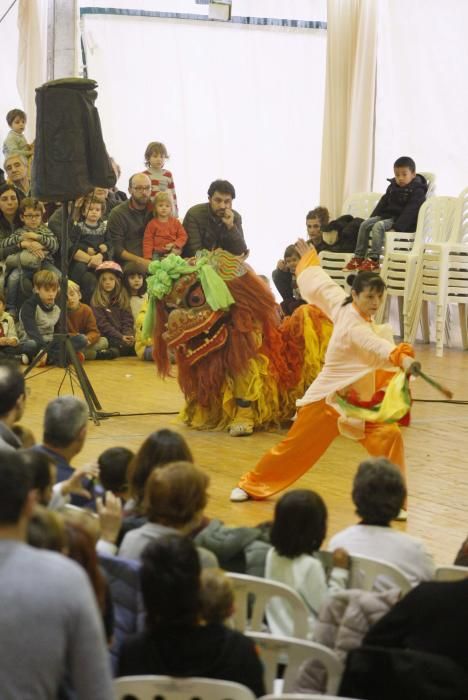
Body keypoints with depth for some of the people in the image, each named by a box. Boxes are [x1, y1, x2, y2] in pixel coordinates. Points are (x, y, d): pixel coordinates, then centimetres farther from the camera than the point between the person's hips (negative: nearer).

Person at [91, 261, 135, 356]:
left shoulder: (123, 299, 16)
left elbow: (128, 321, 9)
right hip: (108, 338, -4)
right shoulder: (96, 302, 4)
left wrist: (128, 335, -13)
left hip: (124, 336, 4)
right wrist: (121, 337, -17)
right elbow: (103, 325, -5)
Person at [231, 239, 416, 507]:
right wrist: (401, 357, -69)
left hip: (359, 402, 7)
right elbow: (377, 347, -49)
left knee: (389, 437, -13)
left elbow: (320, 284, 11)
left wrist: (310, 257, 29)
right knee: (294, 447, 9)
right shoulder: (355, 328, -27)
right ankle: (252, 485, 32)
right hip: (329, 399, -7)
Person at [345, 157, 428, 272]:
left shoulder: (417, 191, -12)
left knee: (378, 226, -30)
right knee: (365, 224, -10)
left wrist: (397, 227, -29)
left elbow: (410, 211, -21)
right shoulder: (393, 187, 13)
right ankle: (358, 257, -9)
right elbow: (383, 202, 20)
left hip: (403, 221, -8)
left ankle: (374, 259, -30)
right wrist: (372, 218, 9)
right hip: (387, 215, 8)